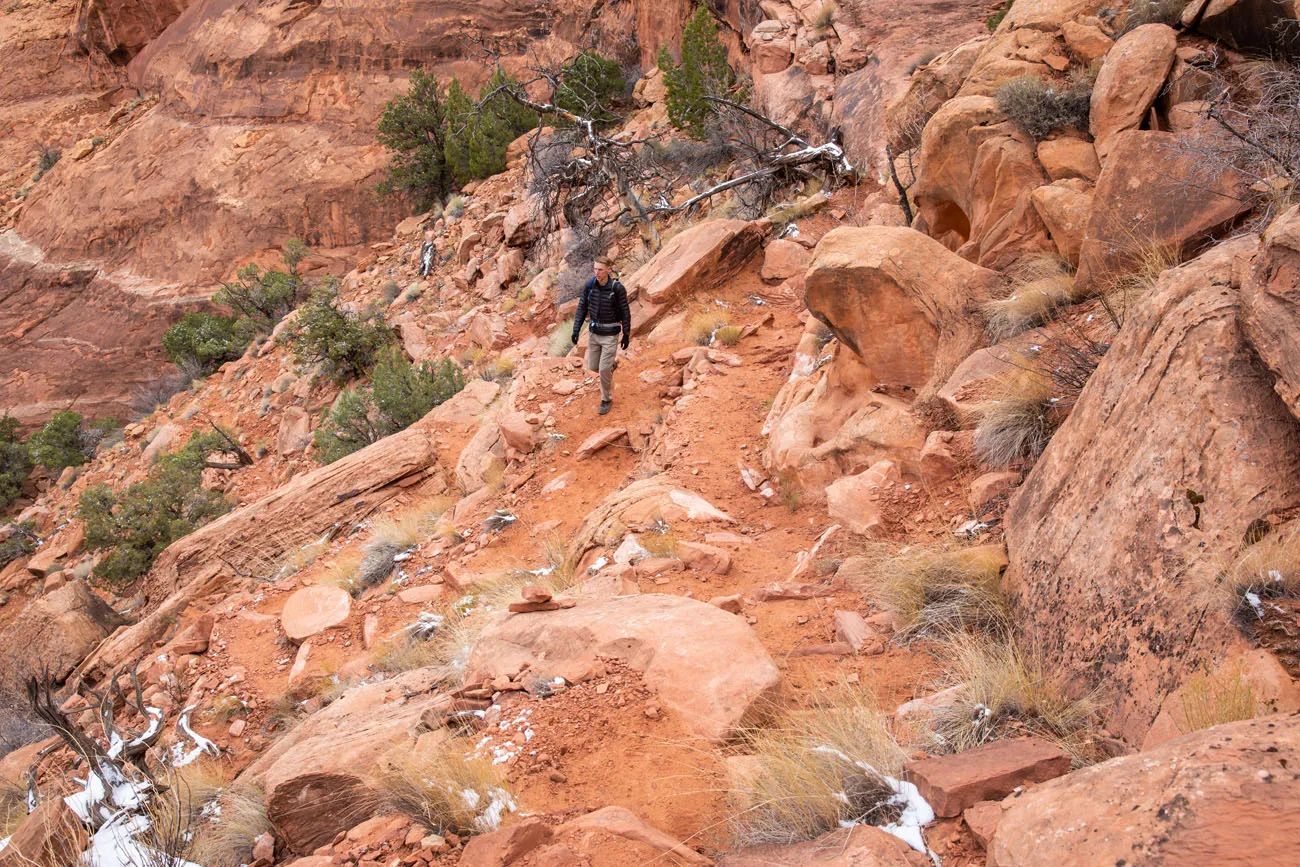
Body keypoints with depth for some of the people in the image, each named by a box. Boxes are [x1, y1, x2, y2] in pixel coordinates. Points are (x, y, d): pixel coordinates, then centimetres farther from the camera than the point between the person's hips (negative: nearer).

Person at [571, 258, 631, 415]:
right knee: (593, 366, 15)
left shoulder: (618, 288, -20)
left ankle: (606, 399, 19)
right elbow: (582, 309, -1)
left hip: (610, 334, -5)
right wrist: (576, 330, -9)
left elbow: (625, 312, -10)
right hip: (594, 332, 5)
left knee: (604, 370, -4)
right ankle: (612, 362, 50)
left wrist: (626, 336, -6)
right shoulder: (589, 286, -9)